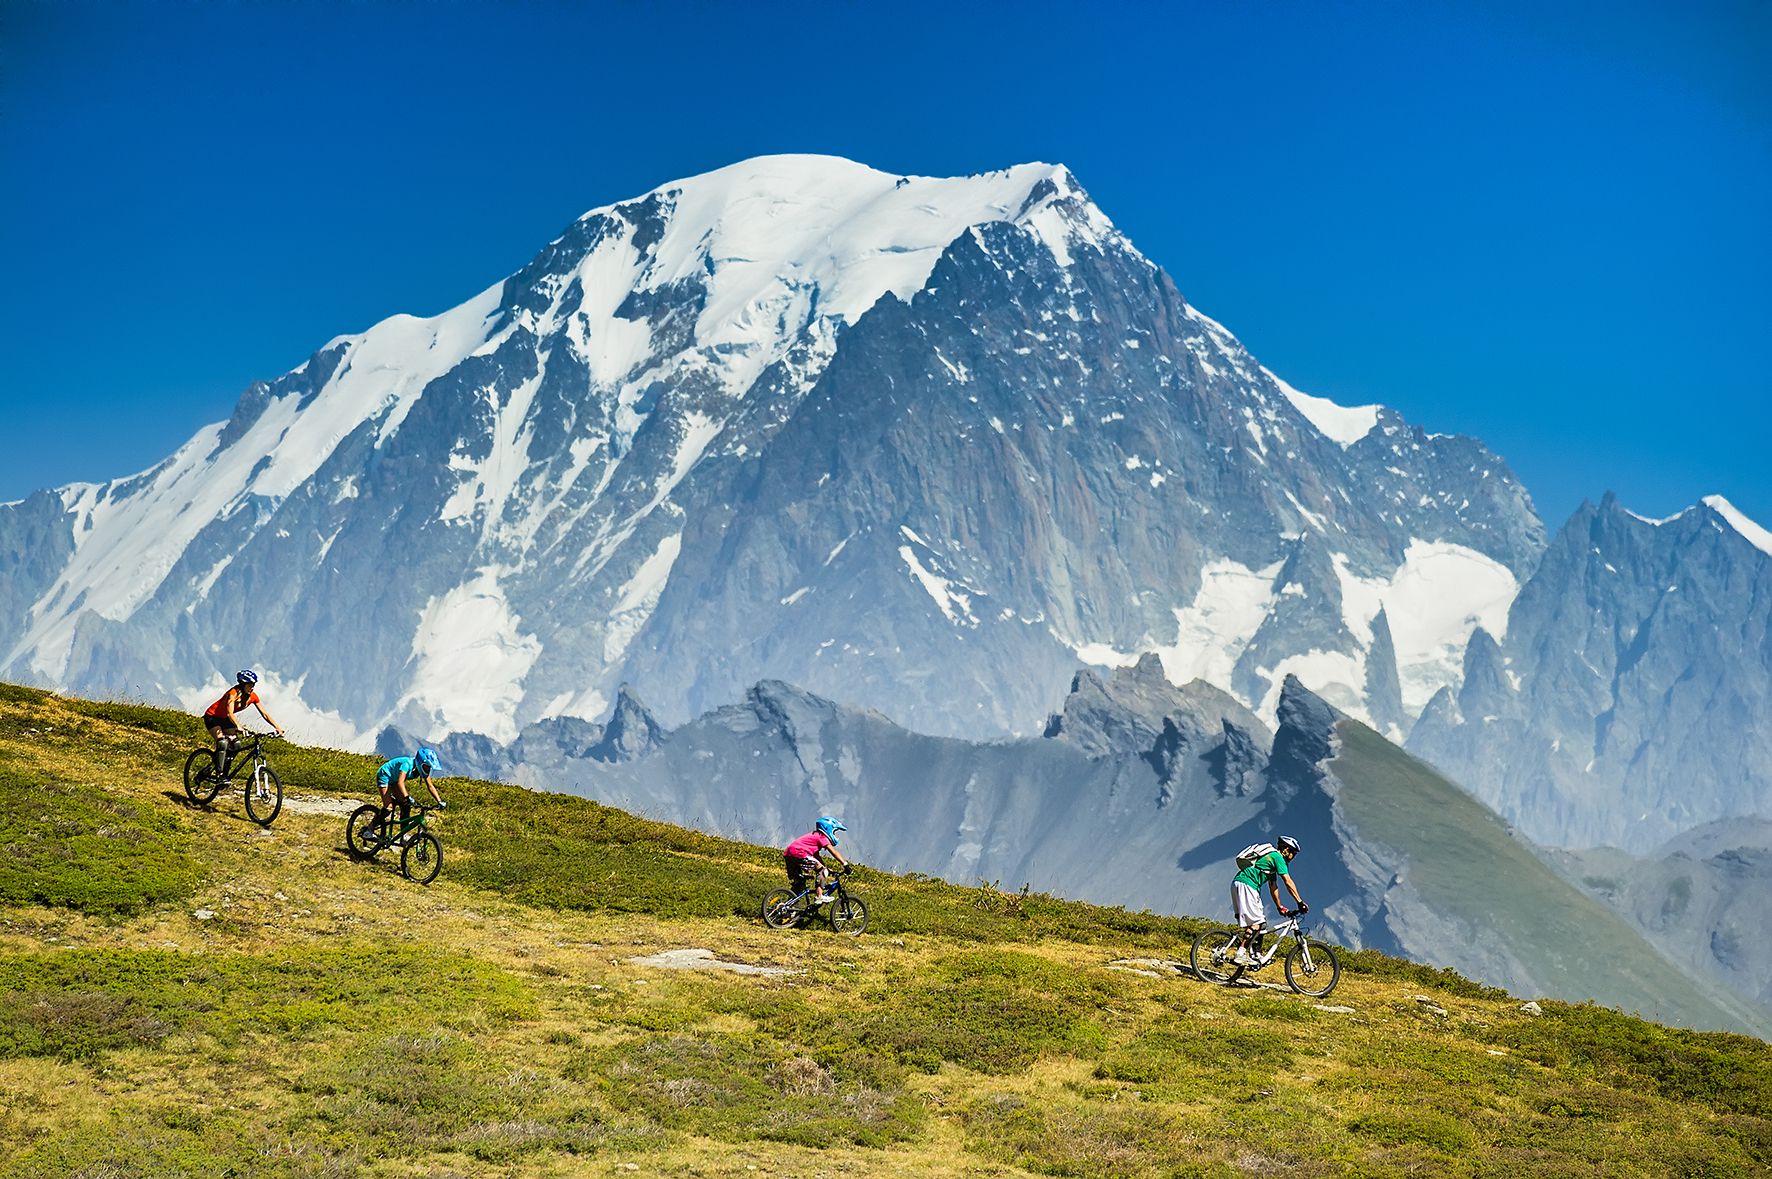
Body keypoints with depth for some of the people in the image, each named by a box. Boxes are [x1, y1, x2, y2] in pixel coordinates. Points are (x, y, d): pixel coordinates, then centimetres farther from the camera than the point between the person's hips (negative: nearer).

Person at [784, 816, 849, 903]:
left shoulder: (815, 835, 30)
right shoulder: (822, 837, 3)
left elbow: (816, 856, 33)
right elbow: (833, 852, -5)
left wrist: (827, 867, 30)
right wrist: (845, 864, -6)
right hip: (798, 853, -10)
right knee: (822, 870, -6)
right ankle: (819, 897, -13)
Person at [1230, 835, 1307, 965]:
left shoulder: (1271, 857, 28)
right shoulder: (1277, 856, -1)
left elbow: (1273, 886, 31)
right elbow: (1288, 882, -7)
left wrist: (1280, 907, 31)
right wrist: (1300, 902, -5)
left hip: (1237, 883, 10)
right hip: (1245, 886, -10)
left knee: (1261, 921, 13)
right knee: (1257, 923, -12)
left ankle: (1255, 954, 10)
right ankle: (1240, 954, -19)